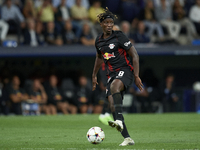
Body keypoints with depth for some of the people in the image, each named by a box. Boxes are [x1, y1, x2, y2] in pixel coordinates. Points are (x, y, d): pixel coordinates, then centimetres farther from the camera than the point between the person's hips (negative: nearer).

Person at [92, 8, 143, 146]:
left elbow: (134, 55, -7)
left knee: (114, 86, -38)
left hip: (125, 70, -6)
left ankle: (119, 121, -54)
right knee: (113, 106, -8)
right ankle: (127, 138, -4)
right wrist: (94, 75, 35)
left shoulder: (119, 36, -7)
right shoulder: (99, 41, 12)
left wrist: (136, 76, -12)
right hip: (112, 75, 6)